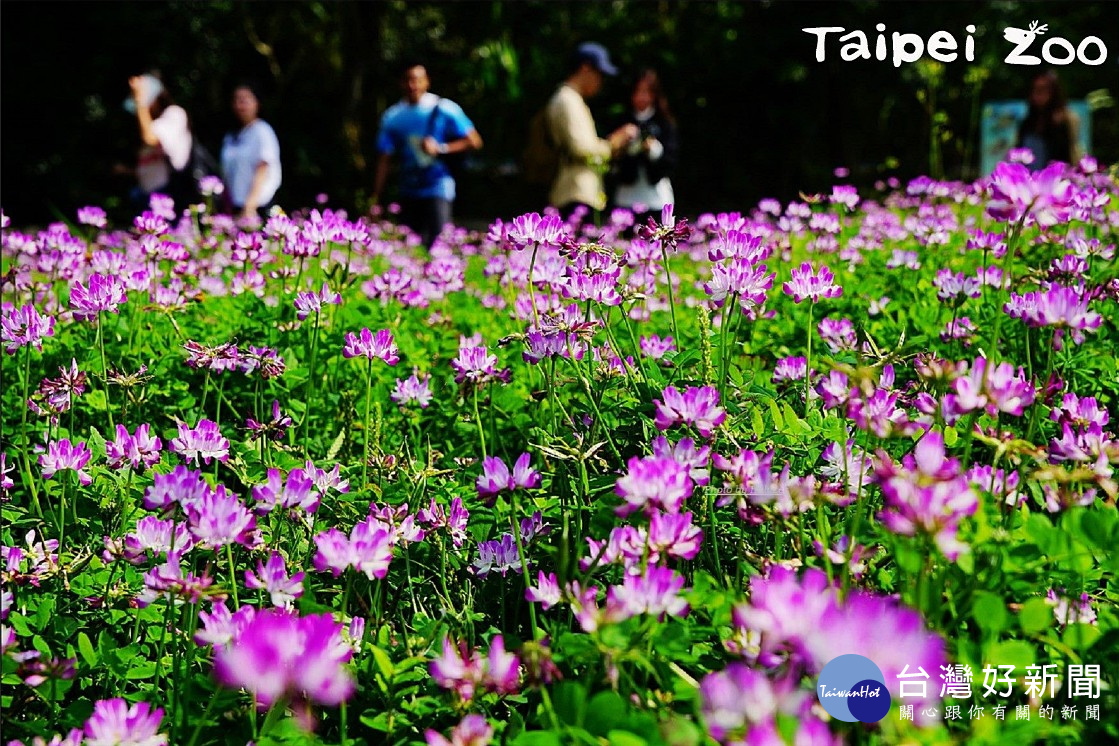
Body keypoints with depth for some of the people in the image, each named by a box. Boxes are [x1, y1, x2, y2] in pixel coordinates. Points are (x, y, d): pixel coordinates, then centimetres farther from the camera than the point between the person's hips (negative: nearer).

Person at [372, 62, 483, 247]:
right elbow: (384, 160, 6)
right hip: (409, 193, 4)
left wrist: (441, 148, -15)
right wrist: (375, 199, 3)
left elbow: (474, 141, -4)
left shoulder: (444, 110, -4)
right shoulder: (393, 117, 5)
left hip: (438, 190, -4)